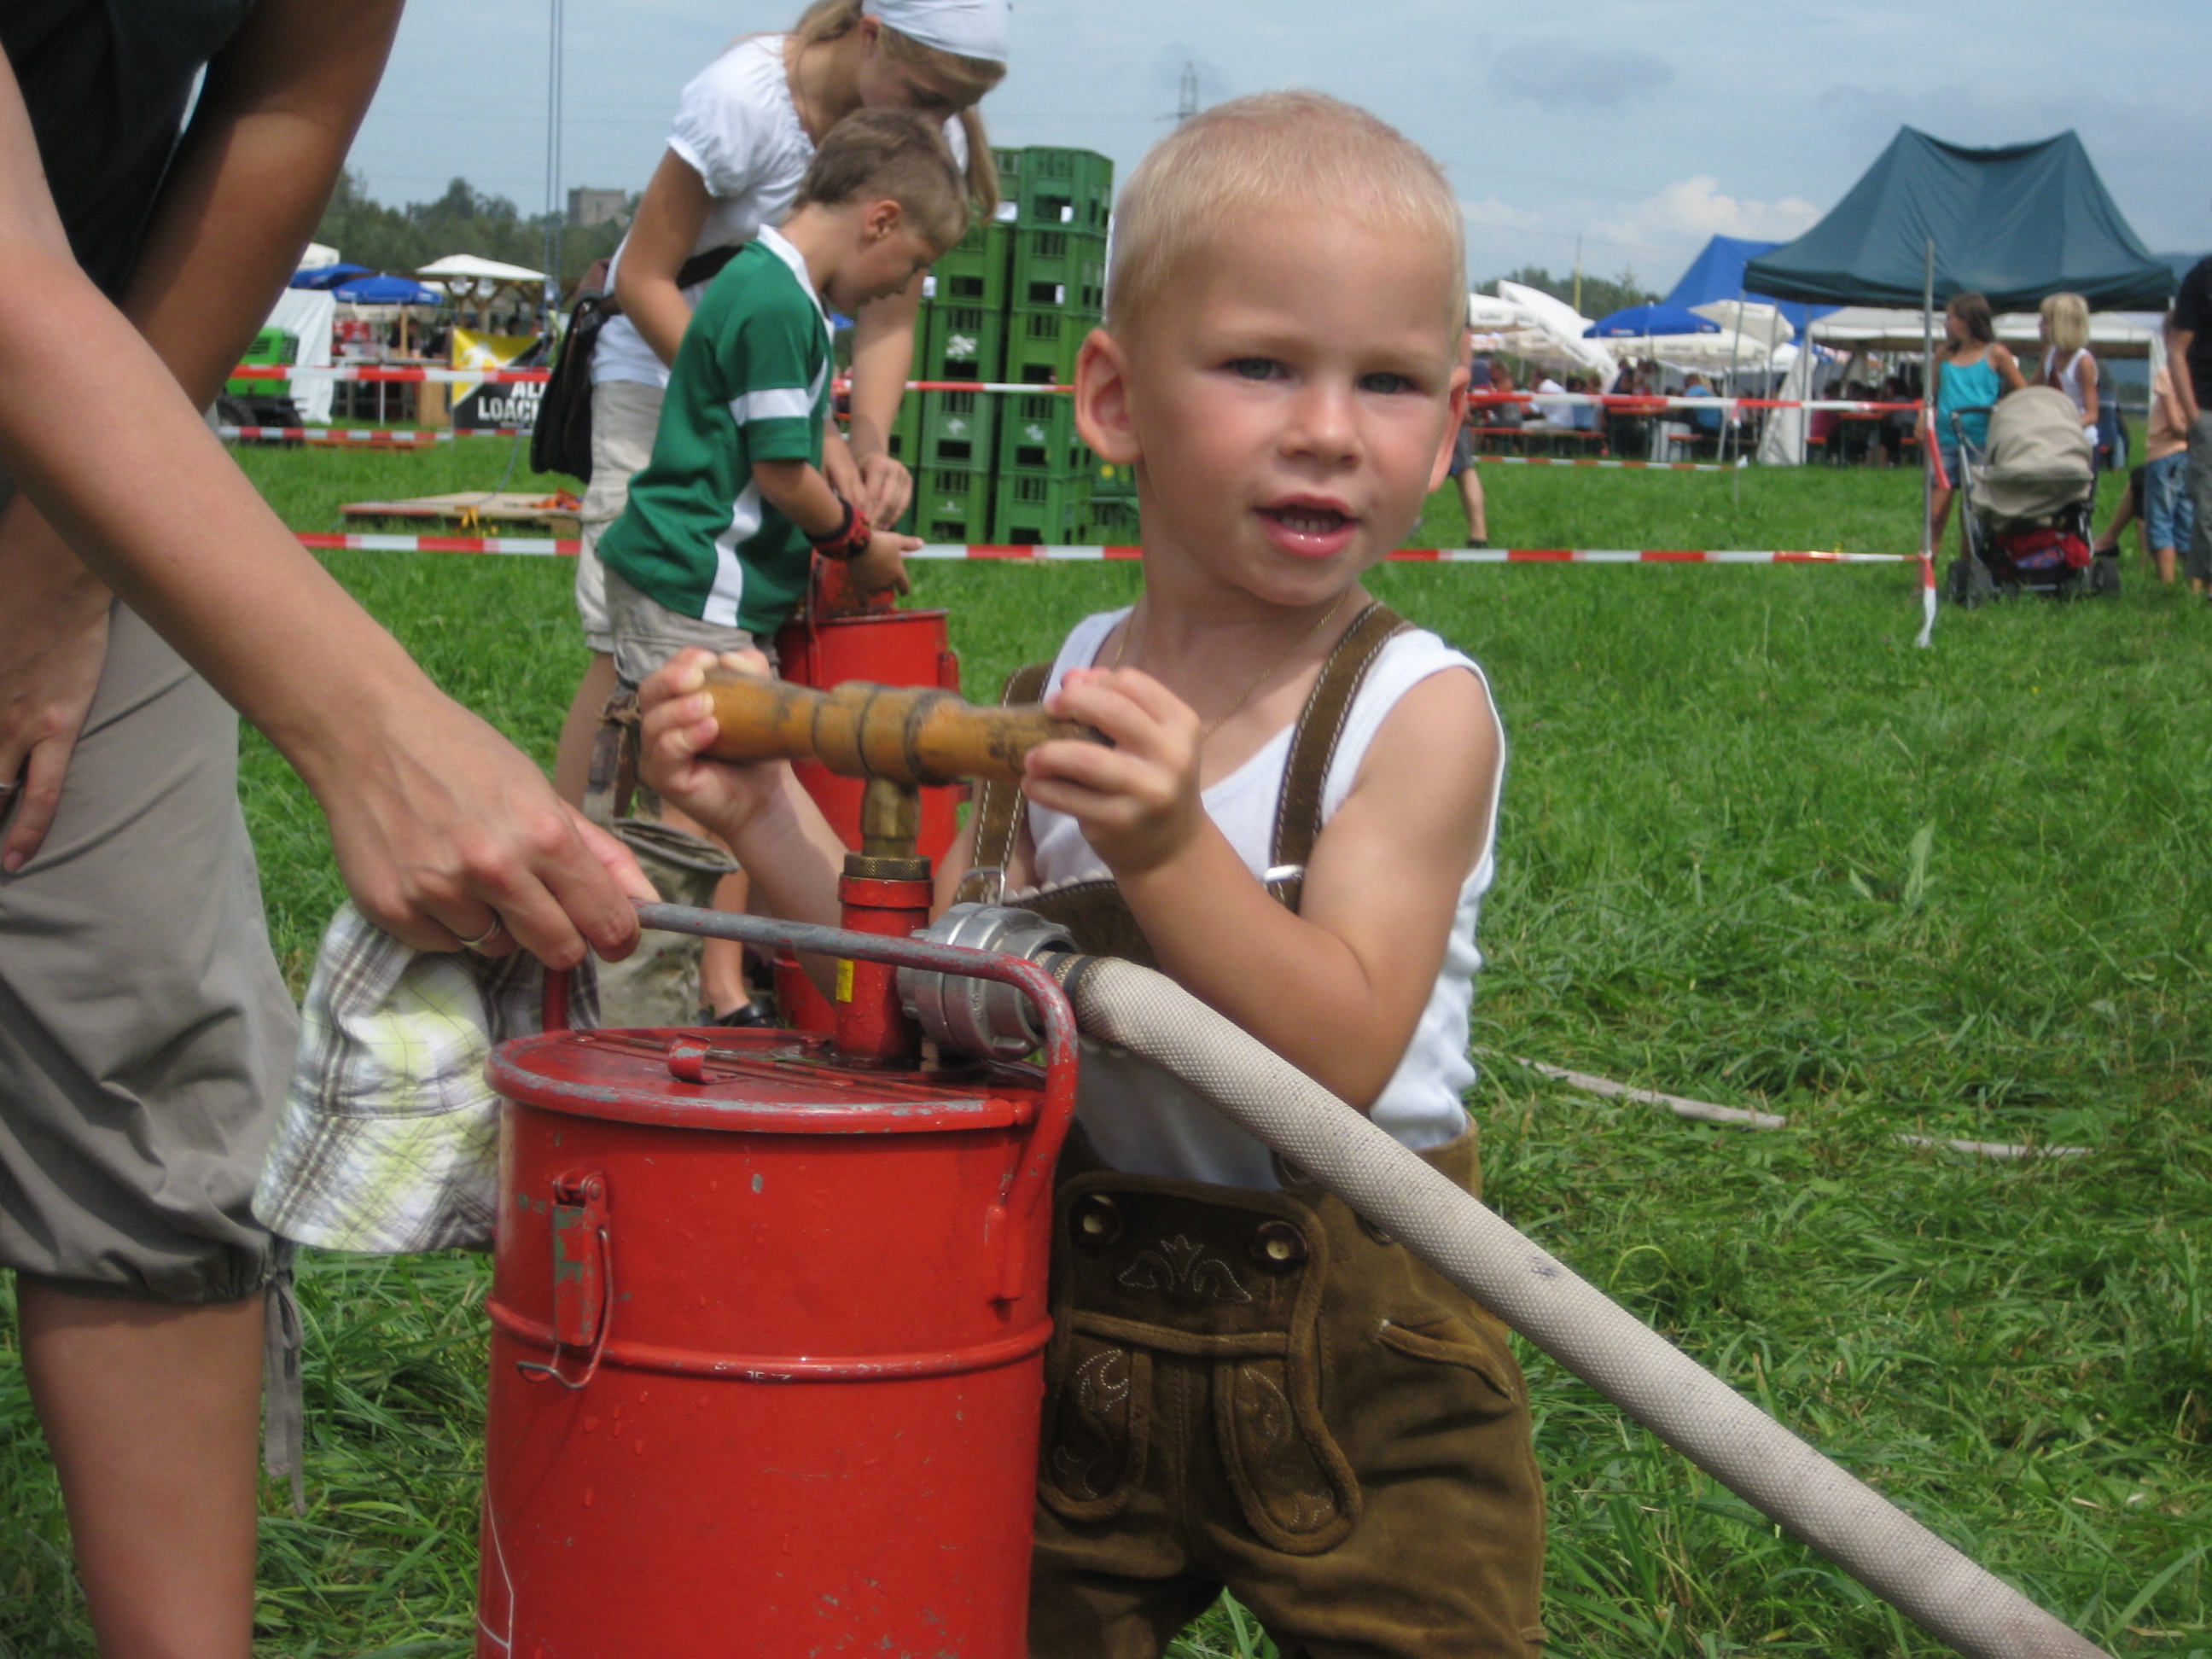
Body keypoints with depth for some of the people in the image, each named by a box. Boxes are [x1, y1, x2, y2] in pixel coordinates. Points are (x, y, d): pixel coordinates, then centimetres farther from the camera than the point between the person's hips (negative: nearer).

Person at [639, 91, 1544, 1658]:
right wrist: (772, 816, -8)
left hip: (1356, 1364, -4)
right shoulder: (1058, 699, -1)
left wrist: (1167, 846, -38)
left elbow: (1340, 1054, -25)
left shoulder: (1420, 709, -15)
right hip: (1076, 1333, 4)